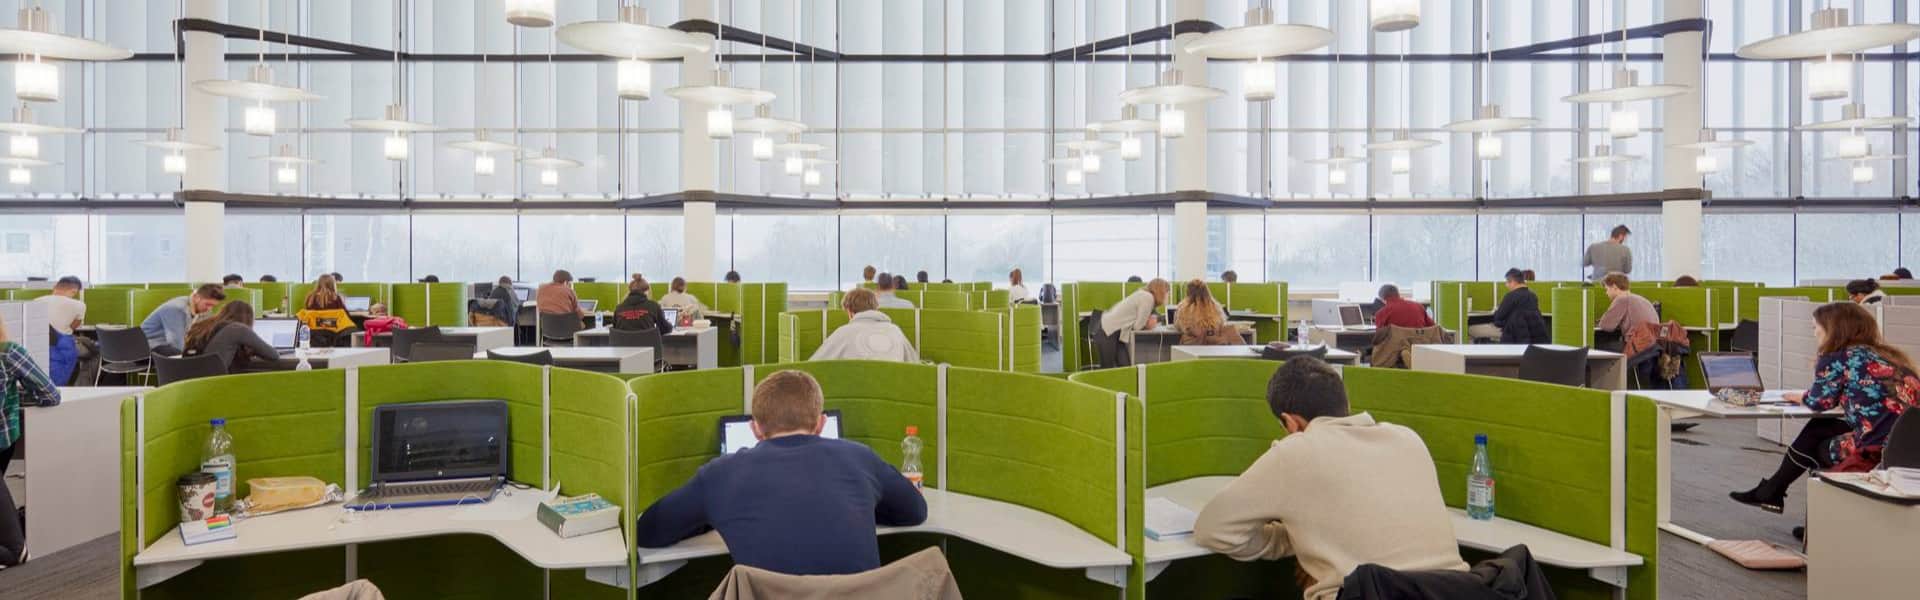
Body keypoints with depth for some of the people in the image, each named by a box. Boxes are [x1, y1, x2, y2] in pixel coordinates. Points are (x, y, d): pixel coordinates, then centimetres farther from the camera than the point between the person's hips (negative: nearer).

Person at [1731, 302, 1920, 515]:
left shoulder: (1837, 359, -8)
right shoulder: (1886, 354, 15)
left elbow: (1820, 402, 1)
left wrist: (1800, 397, 22)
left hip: (1879, 449, -7)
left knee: (1818, 447, 18)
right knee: (1817, 428, 20)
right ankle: (1771, 491, 27)